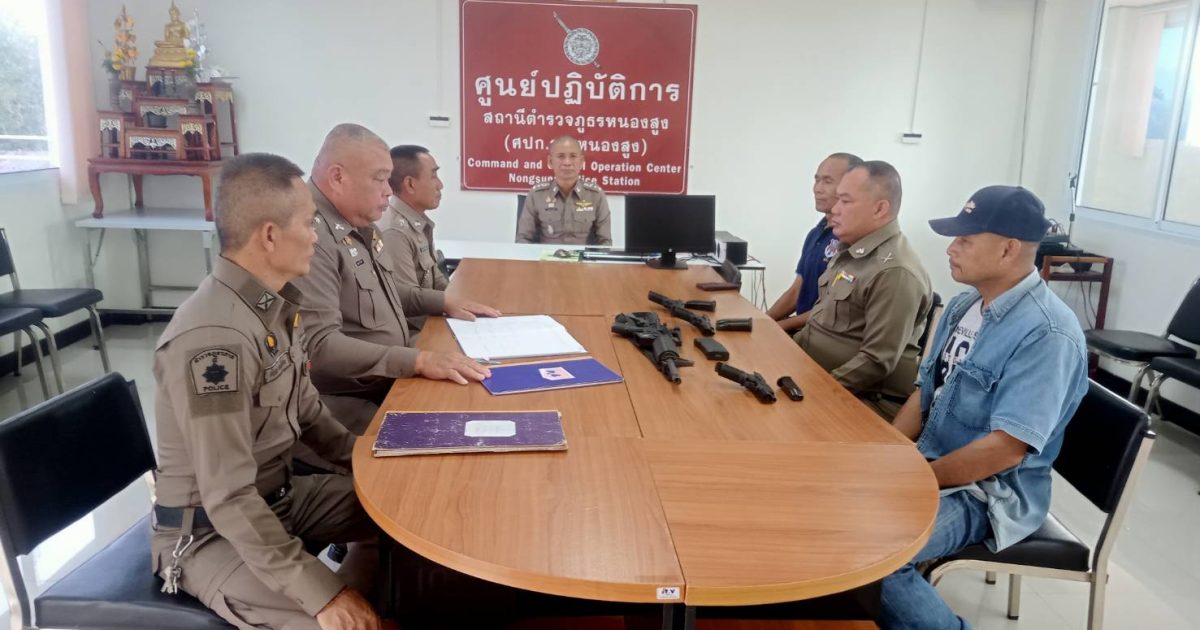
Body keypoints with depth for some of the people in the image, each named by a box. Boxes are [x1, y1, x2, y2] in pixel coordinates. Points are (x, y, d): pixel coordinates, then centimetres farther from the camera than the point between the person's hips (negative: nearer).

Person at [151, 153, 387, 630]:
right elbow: (228, 500, -29)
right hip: (212, 533, -9)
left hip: (280, 496, 9)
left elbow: (306, 412, 11)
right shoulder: (214, 338, -30)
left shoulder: (275, 304, -2)